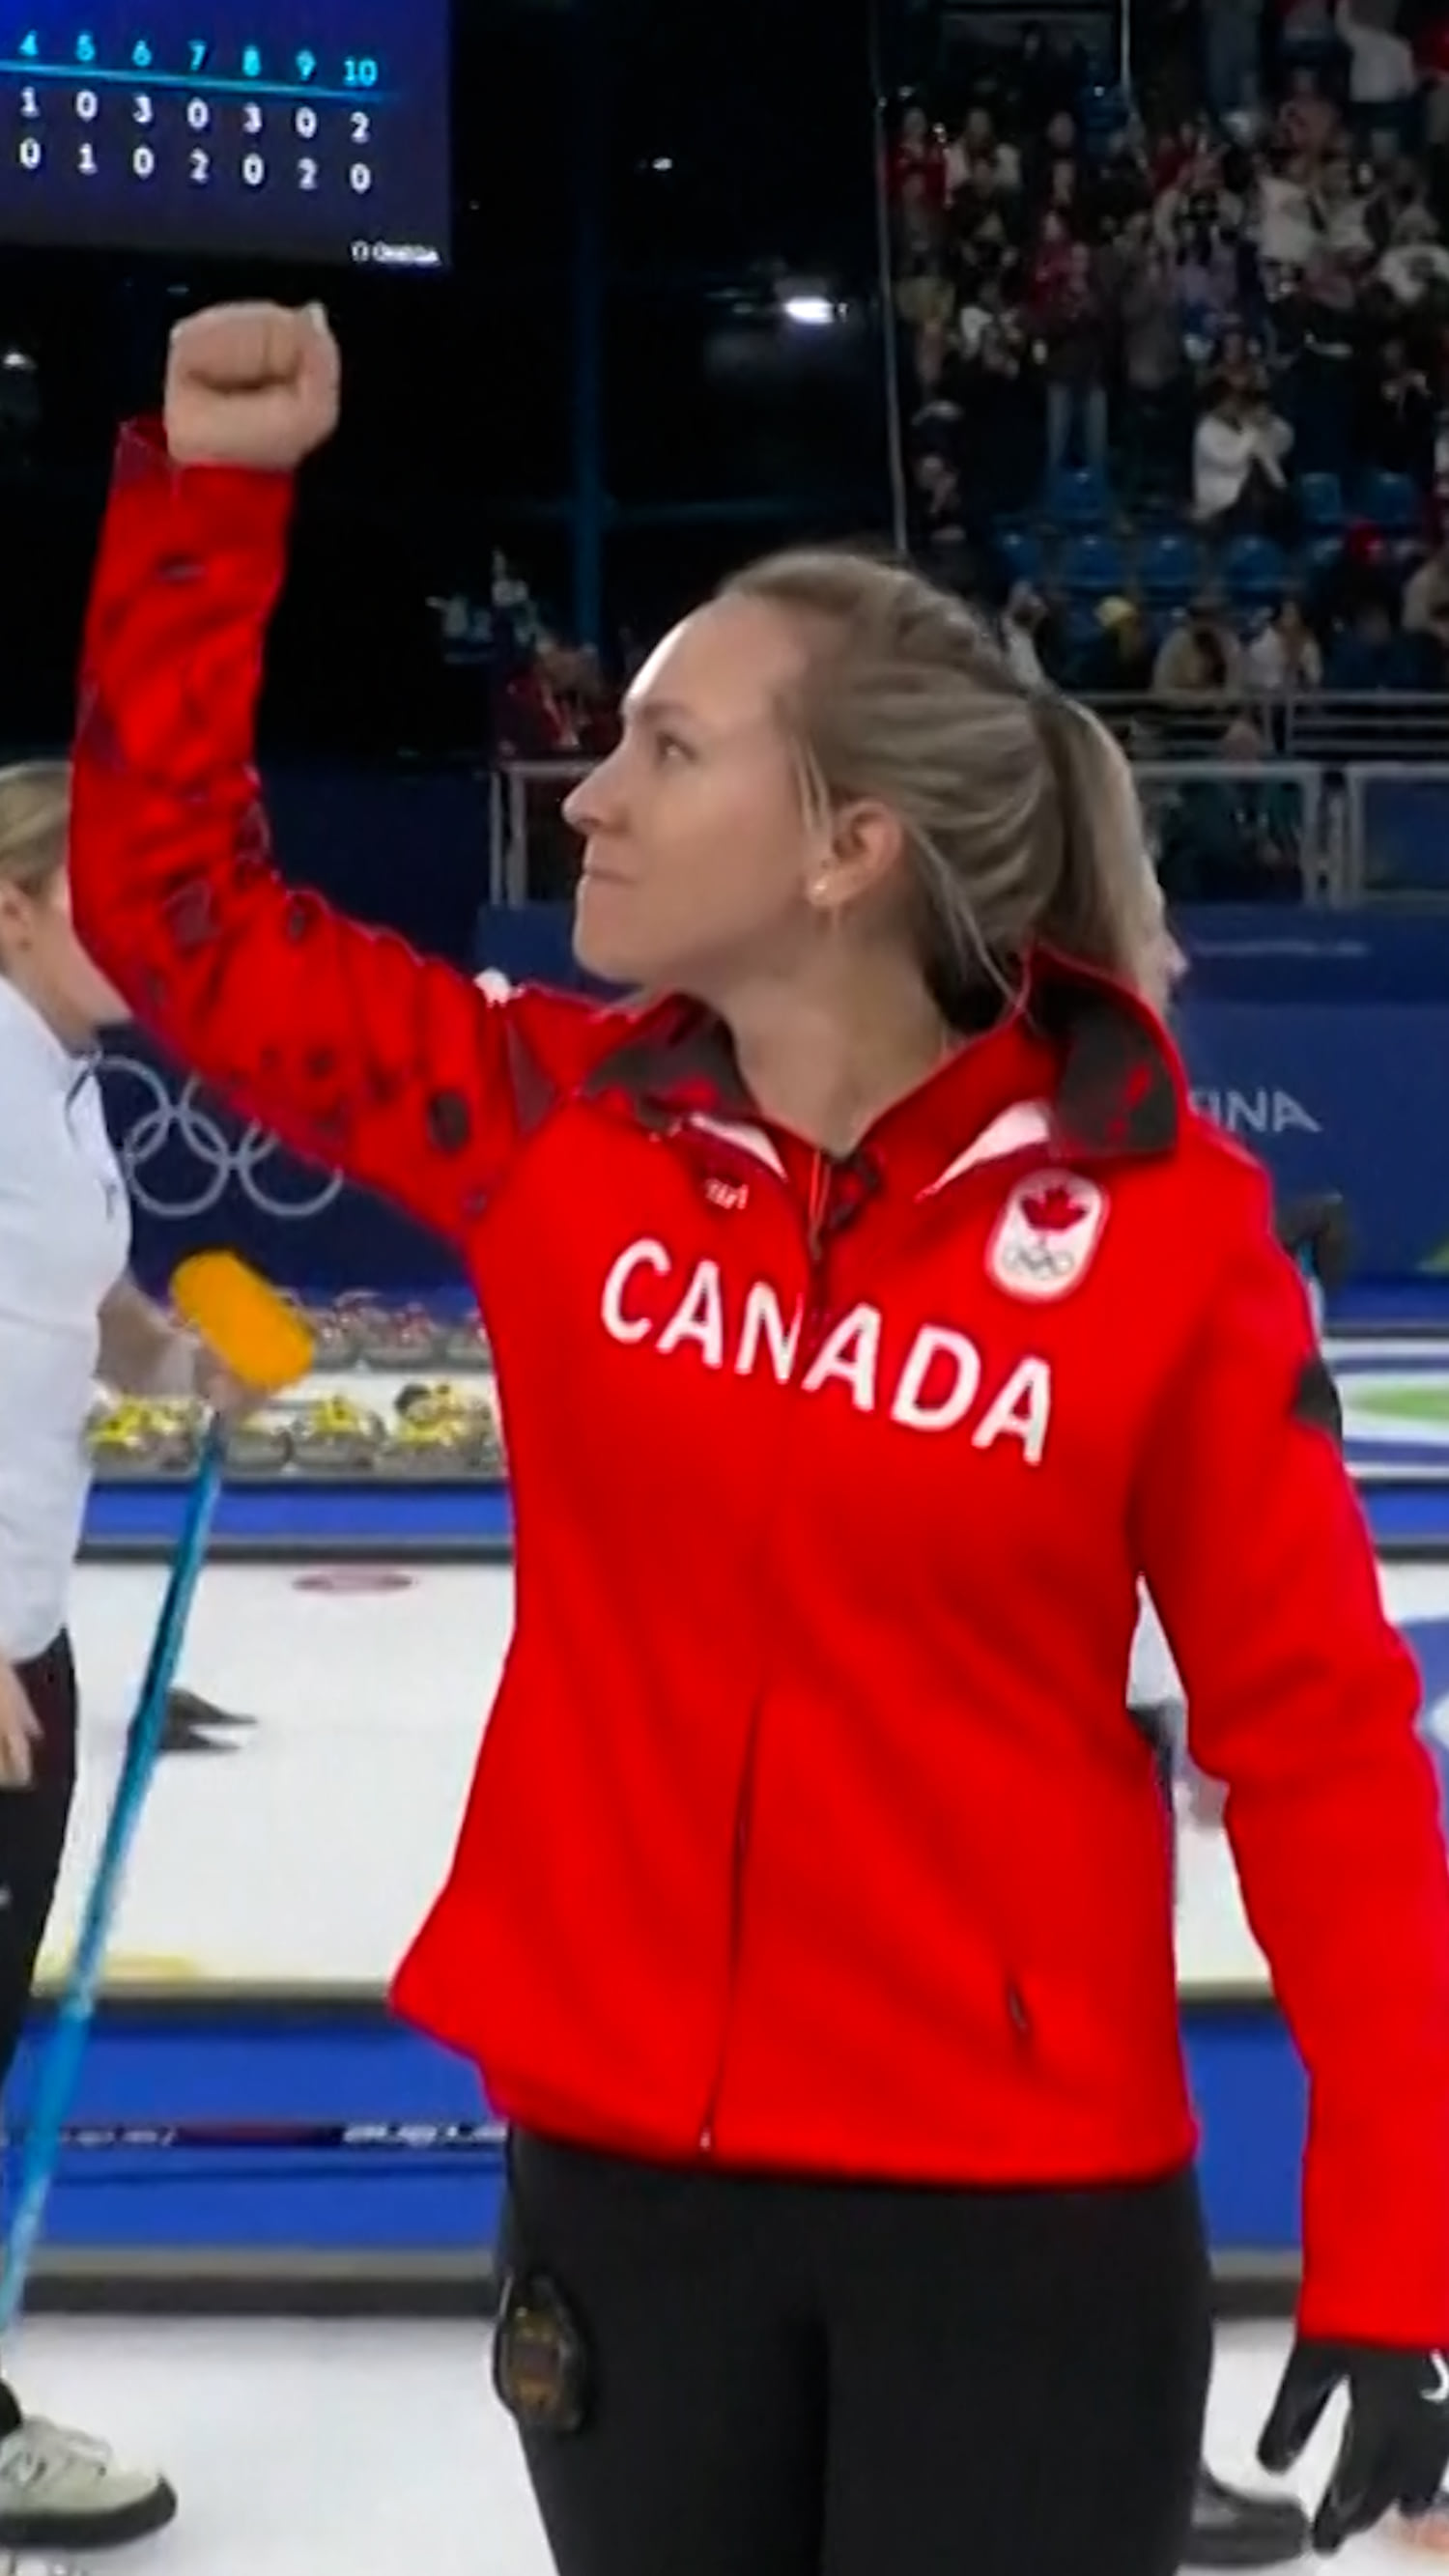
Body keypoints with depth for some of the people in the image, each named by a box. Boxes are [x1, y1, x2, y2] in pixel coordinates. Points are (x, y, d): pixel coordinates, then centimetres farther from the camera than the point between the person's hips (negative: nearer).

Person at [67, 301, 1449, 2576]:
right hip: (617, 2164, 3)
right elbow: (169, 896, 6)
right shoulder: (552, 1127, -3)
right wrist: (210, 486, -3)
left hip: (1020, 2196, -3)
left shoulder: (1158, 1218, -12)